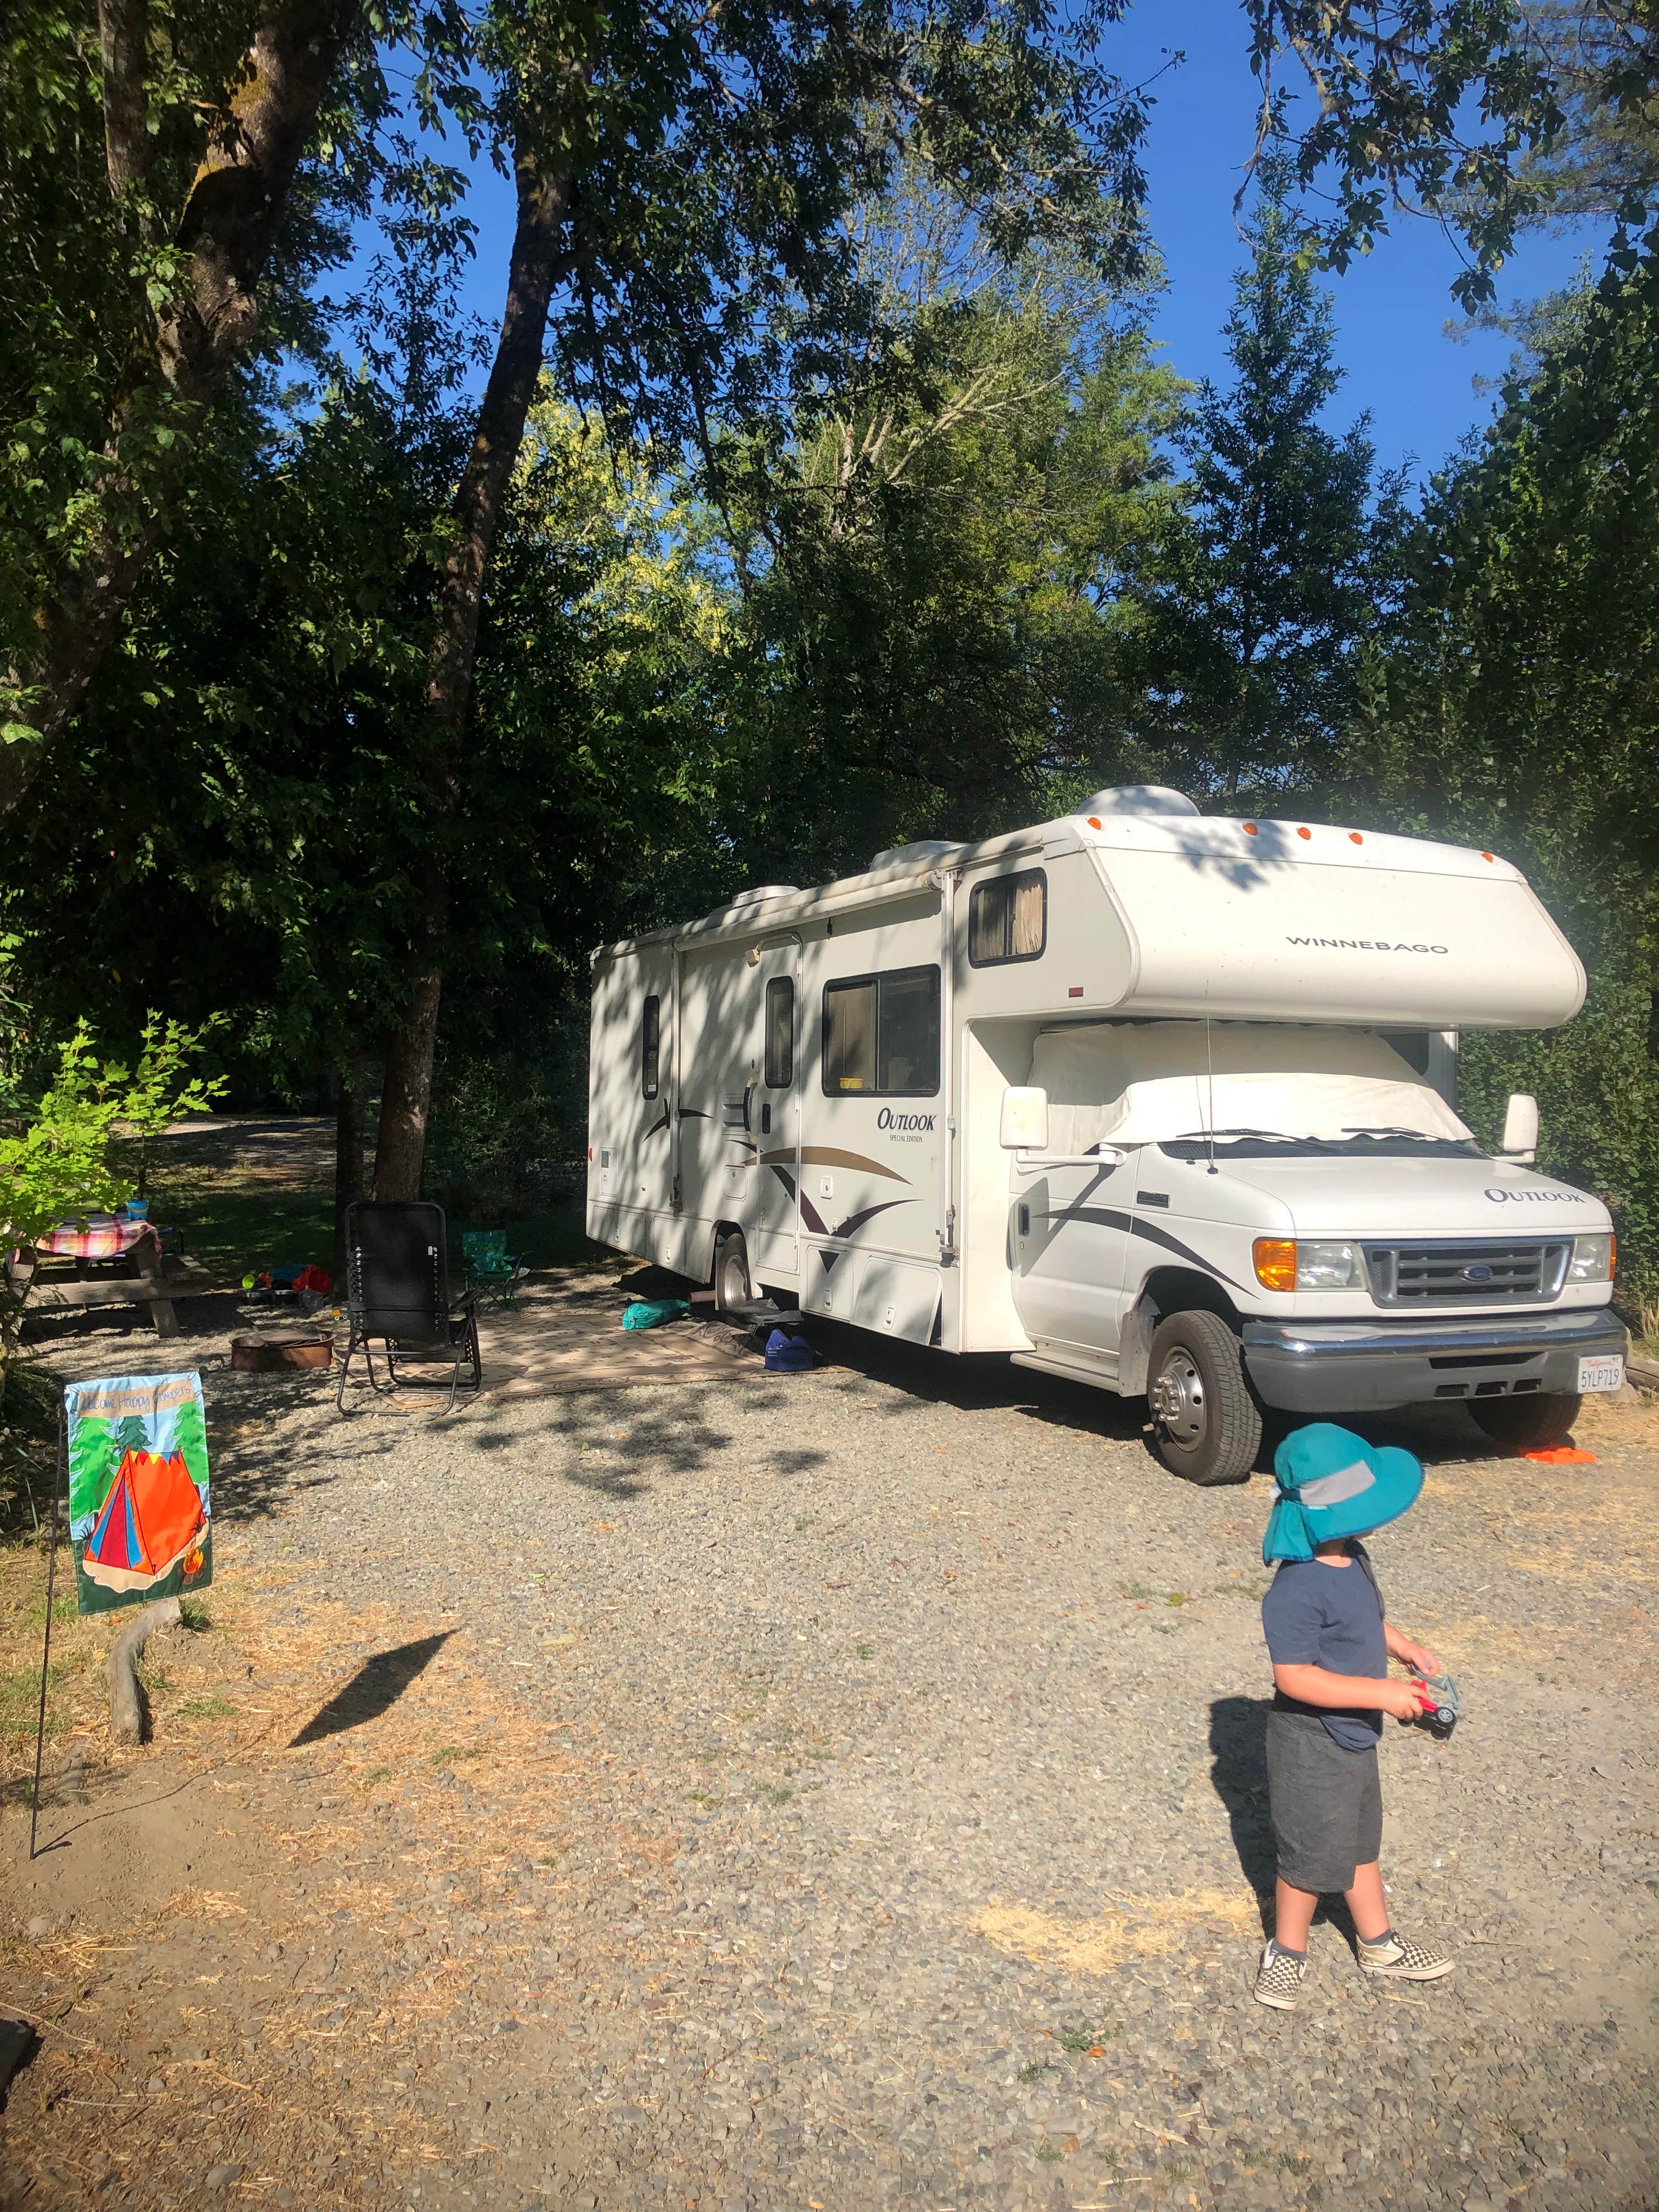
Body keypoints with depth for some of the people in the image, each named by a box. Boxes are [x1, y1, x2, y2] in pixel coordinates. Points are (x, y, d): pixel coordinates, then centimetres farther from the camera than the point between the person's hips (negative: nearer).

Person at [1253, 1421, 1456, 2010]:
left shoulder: (1353, 1559, -3)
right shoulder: (1297, 1591, -33)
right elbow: (1294, 1677, -32)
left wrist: (1407, 1649, 3)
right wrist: (1381, 1692, -30)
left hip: (1355, 1736, 9)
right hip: (1312, 1746, -9)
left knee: (1361, 1841, 26)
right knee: (1313, 1855, 10)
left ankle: (1378, 1944, 45)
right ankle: (1286, 1954, 33)